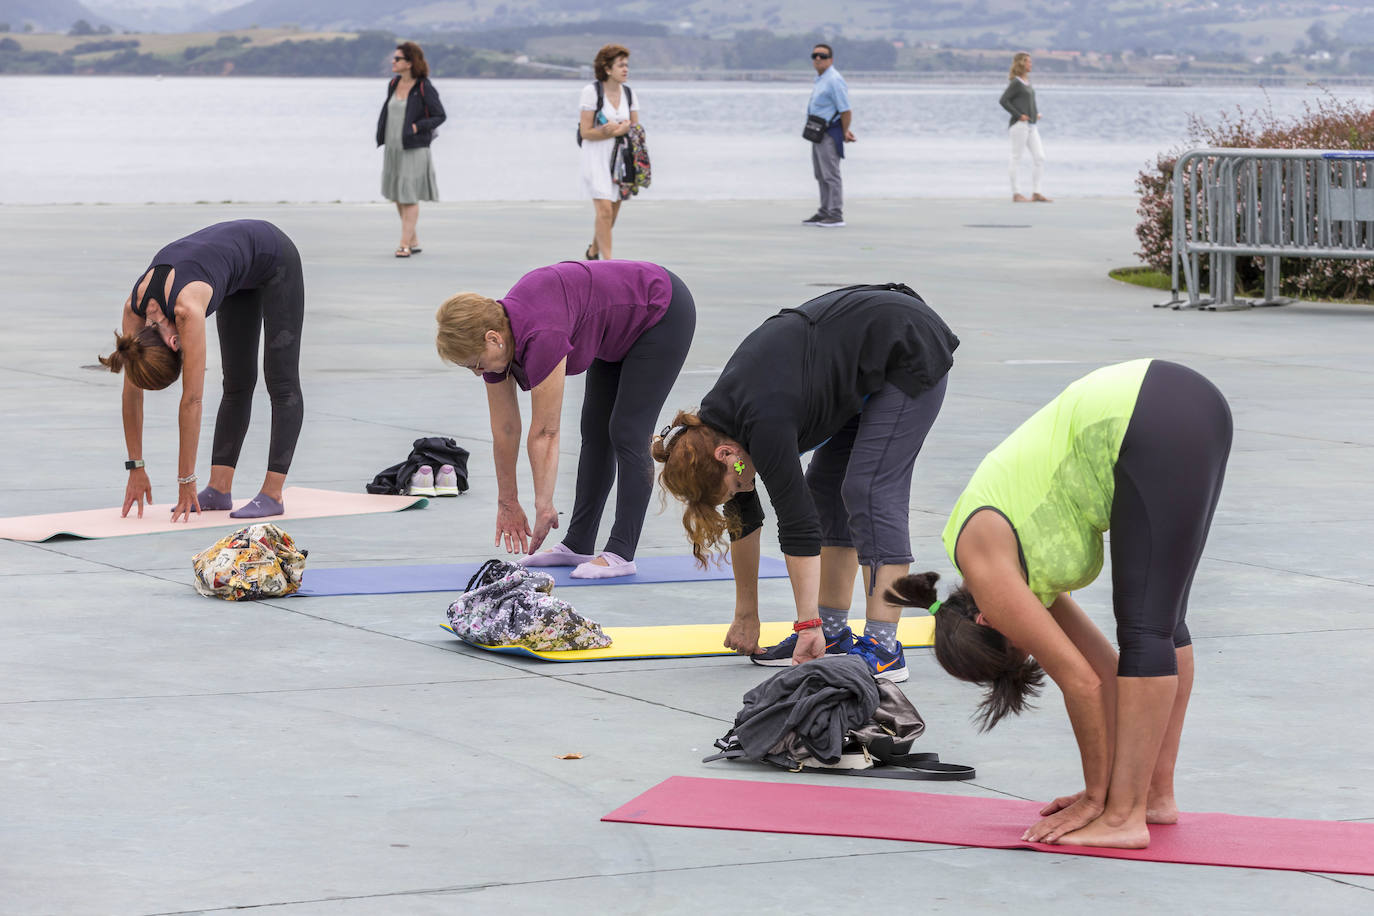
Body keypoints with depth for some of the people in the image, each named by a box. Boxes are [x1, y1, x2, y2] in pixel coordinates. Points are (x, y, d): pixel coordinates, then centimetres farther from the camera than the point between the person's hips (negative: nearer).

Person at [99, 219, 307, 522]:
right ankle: (219, 489, 3)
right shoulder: (134, 307, -21)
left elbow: (192, 400, -36)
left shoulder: (188, 308, -39)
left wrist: (186, 482, -32)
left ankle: (272, 495, -8)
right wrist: (135, 468, -11)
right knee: (237, 382, 4)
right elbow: (132, 391, -12)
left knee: (282, 381, -7)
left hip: (273, 256, -7)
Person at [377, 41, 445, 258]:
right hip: (393, 148, 7)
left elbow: (440, 116, -7)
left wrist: (417, 127, -18)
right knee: (397, 196, 11)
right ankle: (413, 240, 23)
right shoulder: (393, 84, 8)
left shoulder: (424, 88, -11)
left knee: (409, 196, -7)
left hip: (414, 149, -7)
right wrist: (381, 133, 9)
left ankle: (405, 244, -5)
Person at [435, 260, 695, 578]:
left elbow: (545, 433, -31)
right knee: (595, 431, 8)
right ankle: (578, 545, 13)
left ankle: (621, 553, -9)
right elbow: (505, 429, -1)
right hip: (620, 332, 9)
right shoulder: (493, 337, -11)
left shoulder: (541, 336, -36)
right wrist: (507, 504, 4)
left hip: (663, 311, -9)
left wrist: (543, 507, -26)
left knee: (627, 433, -11)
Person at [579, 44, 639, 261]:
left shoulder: (628, 93, 7)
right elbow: (586, 132, -11)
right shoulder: (592, 91, -10)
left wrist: (624, 129, -12)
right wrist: (615, 131, -17)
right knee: (604, 211, -14)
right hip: (596, 158, -6)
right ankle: (607, 261, -13)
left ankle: (592, 252, 33)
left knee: (612, 213, 11)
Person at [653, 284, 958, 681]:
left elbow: (797, 522, -28)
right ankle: (833, 631, 11)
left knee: (870, 491, -16)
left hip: (911, 350, -10)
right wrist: (746, 615, 12)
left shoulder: (765, 423, -28)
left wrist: (808, 625, -26)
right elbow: (744, 517, 8)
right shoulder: (720, 418, -2)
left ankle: (883, 648, -20)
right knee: (825, 486, 8)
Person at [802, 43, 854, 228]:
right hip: (818, 133, 10)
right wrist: (845, 131, 15)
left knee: (831, 175, -9)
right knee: (821, 176, 16)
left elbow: (845, 110, -19)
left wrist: (845, 133, -10)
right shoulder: (820, 79, 15)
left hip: (829, 133, -10)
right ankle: (824, 213, 24)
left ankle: (836, 216, -8)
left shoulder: (834, 80, -18)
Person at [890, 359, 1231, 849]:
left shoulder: (986, 572, -2)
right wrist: (1101, 793, 26)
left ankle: (1126, 817, -2)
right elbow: (1099, 667, 24)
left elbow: (1083, 682, 0)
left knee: (1144, 629, -4)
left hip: (1156, 427, -9)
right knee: (1163, 624, 18)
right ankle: (1158, 795, 25)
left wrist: (1098, 798, 9)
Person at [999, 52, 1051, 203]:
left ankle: (1036, 193, 8)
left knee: (1039, 157, 4)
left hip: (1031, 126, 9)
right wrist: (1018, 115, -17)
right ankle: (1016, 193, 4)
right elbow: (1003, 101, -17)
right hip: (1020, 125, -9)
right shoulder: (1016, 83, -9)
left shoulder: (1027, 81, 16)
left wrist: (1036, 114, 15)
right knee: (1017, 158, -1)